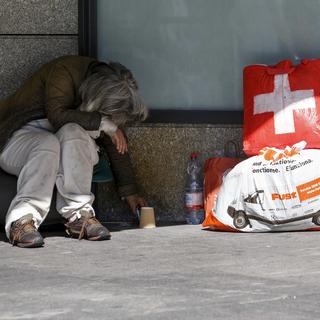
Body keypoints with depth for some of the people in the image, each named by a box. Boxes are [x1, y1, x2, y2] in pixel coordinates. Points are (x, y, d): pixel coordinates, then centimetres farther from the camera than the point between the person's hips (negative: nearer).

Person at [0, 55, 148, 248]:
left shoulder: (110, 92, -2)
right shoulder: (63, 72, -22)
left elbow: (117, 145, 6)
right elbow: (57, 116, -31)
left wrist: (129, 192, 8)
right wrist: (102, 122, -25)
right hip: (23, 136, -4)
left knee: (72, 133, -32)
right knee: (47, 144, -39)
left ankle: (79, 216, -35)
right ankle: (22, 220, -43)